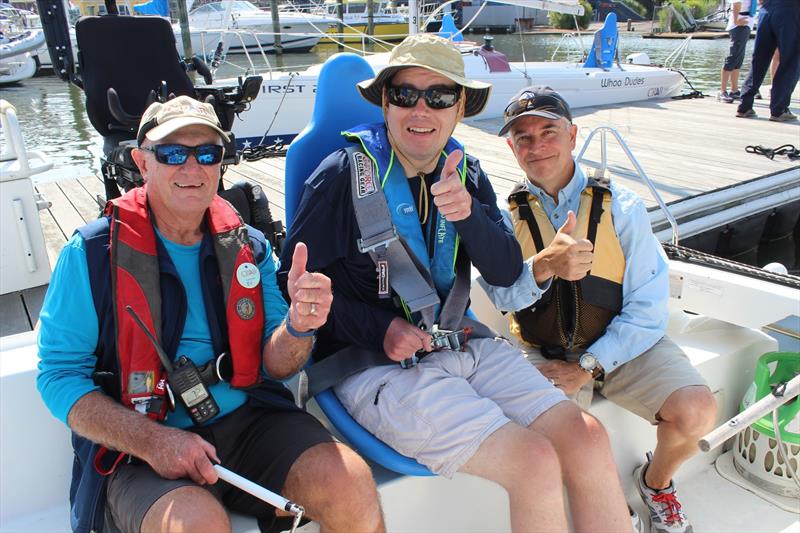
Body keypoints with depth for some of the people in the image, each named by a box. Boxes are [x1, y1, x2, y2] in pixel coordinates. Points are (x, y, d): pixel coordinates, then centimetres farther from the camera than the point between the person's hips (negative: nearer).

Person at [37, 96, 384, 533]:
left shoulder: (249, 247, 7)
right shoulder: (93, 252, -4)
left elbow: (273, 366, 4)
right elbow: (59, 375, -5)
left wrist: (299, 325, -20)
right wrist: (151, 440, -19)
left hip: (246, 422, 3)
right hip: (138, 450, -2)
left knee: (352, 482, -20)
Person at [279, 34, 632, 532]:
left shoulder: (465, 173, 9)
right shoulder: (345, 175, -8)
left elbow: (507, 272, 2)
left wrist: (468, 215, -18)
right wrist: (381, 330, -16)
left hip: (465, 348, 6)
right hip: (378, 364, -5)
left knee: (587, 437, -11)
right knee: (536, 463, -20)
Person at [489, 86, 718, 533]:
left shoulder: (620, 206, -4)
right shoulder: (507, 215, 0)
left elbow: (648, 310, -7)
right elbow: (502, 295, -16)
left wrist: (588, 367, -15)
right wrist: (544, 267, -37)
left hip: (624, 346, 1)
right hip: (544, 355, 0)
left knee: (696, 413, -21)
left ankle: (656, 482, 15)